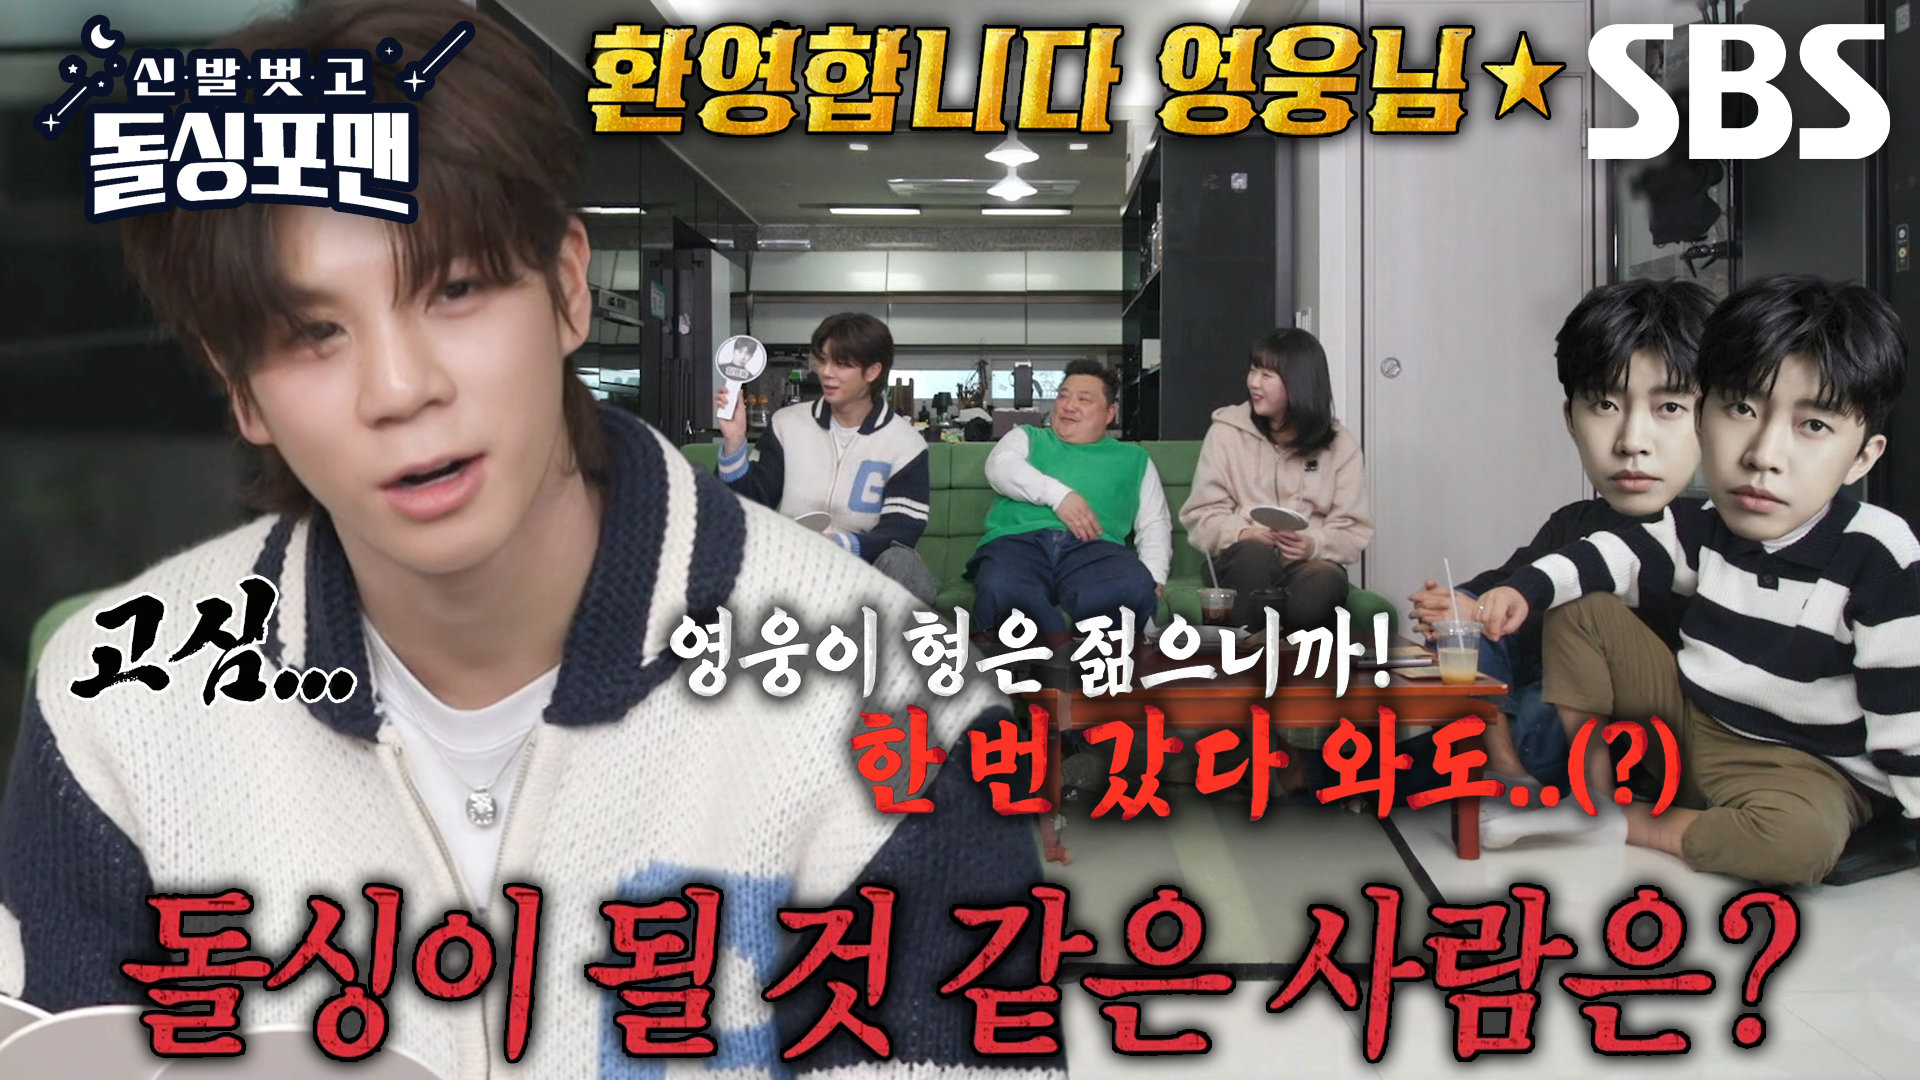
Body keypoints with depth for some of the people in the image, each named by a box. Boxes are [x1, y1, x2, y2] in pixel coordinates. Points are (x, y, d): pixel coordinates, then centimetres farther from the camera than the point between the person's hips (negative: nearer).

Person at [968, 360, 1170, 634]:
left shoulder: (1133, 458, 32)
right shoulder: (1027, 436, 30)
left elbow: (1154, 524, 22)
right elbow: (1000, 466, 8)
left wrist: (1154, 578, 0)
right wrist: (1057, 494, -10)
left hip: (1095, 548, 1)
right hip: (1018, 540, 0)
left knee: (1135, 590, -39)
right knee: (1000, 593, -40)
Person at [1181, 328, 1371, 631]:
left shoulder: (1340, 445, 9)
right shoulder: (1226, 432, 8)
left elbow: (1354, 532, 4)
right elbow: (1201, 516, 4)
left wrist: (1314, 545, -17)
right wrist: (1243, 533, -16)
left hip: (1308, 564, 0)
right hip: (1241, 561, 0)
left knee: (1325, 581, -36)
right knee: (1255, 552, -37)